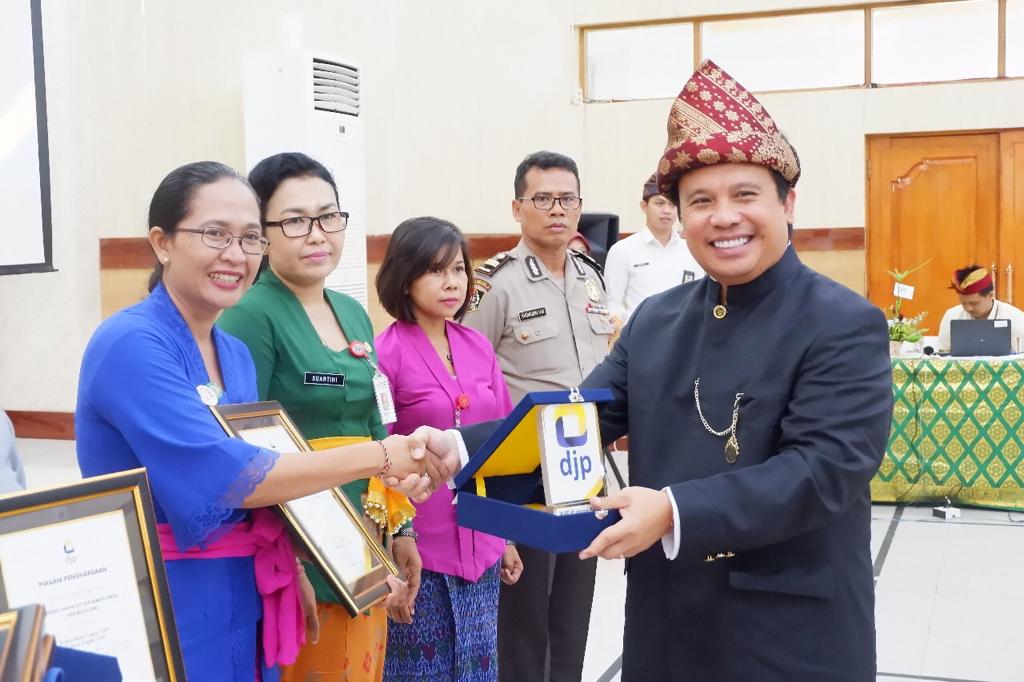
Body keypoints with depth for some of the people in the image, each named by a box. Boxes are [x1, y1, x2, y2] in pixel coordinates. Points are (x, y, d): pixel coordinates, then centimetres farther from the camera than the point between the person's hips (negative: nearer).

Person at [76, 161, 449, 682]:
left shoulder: (235, 354, 7)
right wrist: (379, 457, -23)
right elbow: (224, 476, -25)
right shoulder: (131, 344, -18)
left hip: (245, 598, 8)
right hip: (164, 607, -8)